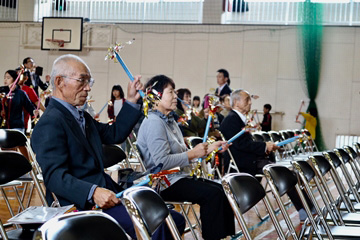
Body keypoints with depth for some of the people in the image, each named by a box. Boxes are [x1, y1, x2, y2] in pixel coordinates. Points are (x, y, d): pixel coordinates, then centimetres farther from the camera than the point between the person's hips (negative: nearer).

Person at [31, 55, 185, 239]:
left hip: (108, 193, 10)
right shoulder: (51, 122, -11)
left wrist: (131, 101, 20)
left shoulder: (83, 118, 22)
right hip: (81, 203, -10)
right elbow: (55, 176, -20)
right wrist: (93, 193, -32)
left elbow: (115, 134, 29)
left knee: (176, 220, 0)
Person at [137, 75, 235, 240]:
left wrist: (209, 148, 8)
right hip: (165, 184, -10)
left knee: (222, 190, -1)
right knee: (212, 193, -23)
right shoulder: (153, 122, -16)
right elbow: (162, 162, -25)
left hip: (180, 177, 10)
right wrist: (193, 154, -19)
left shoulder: (170, 121, 16)